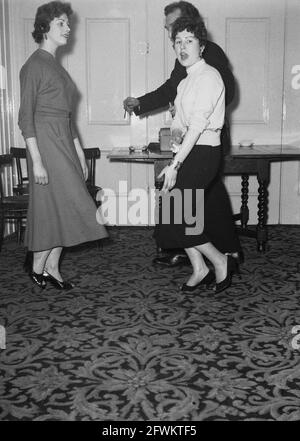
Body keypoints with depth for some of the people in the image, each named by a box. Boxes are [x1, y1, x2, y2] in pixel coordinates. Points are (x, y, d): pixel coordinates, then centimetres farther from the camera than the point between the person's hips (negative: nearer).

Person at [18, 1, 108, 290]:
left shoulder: (56, 65, 16)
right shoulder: (34, 65, -10)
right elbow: (26, 116, -14)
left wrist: (79, 153, 17)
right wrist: (36, 160, -20)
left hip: (64, 143, 9)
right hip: (45, 142, -9)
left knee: (61, 207, 9)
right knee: (54, 205, -5)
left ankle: (51, 269, 18)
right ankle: (38, 267, 11)